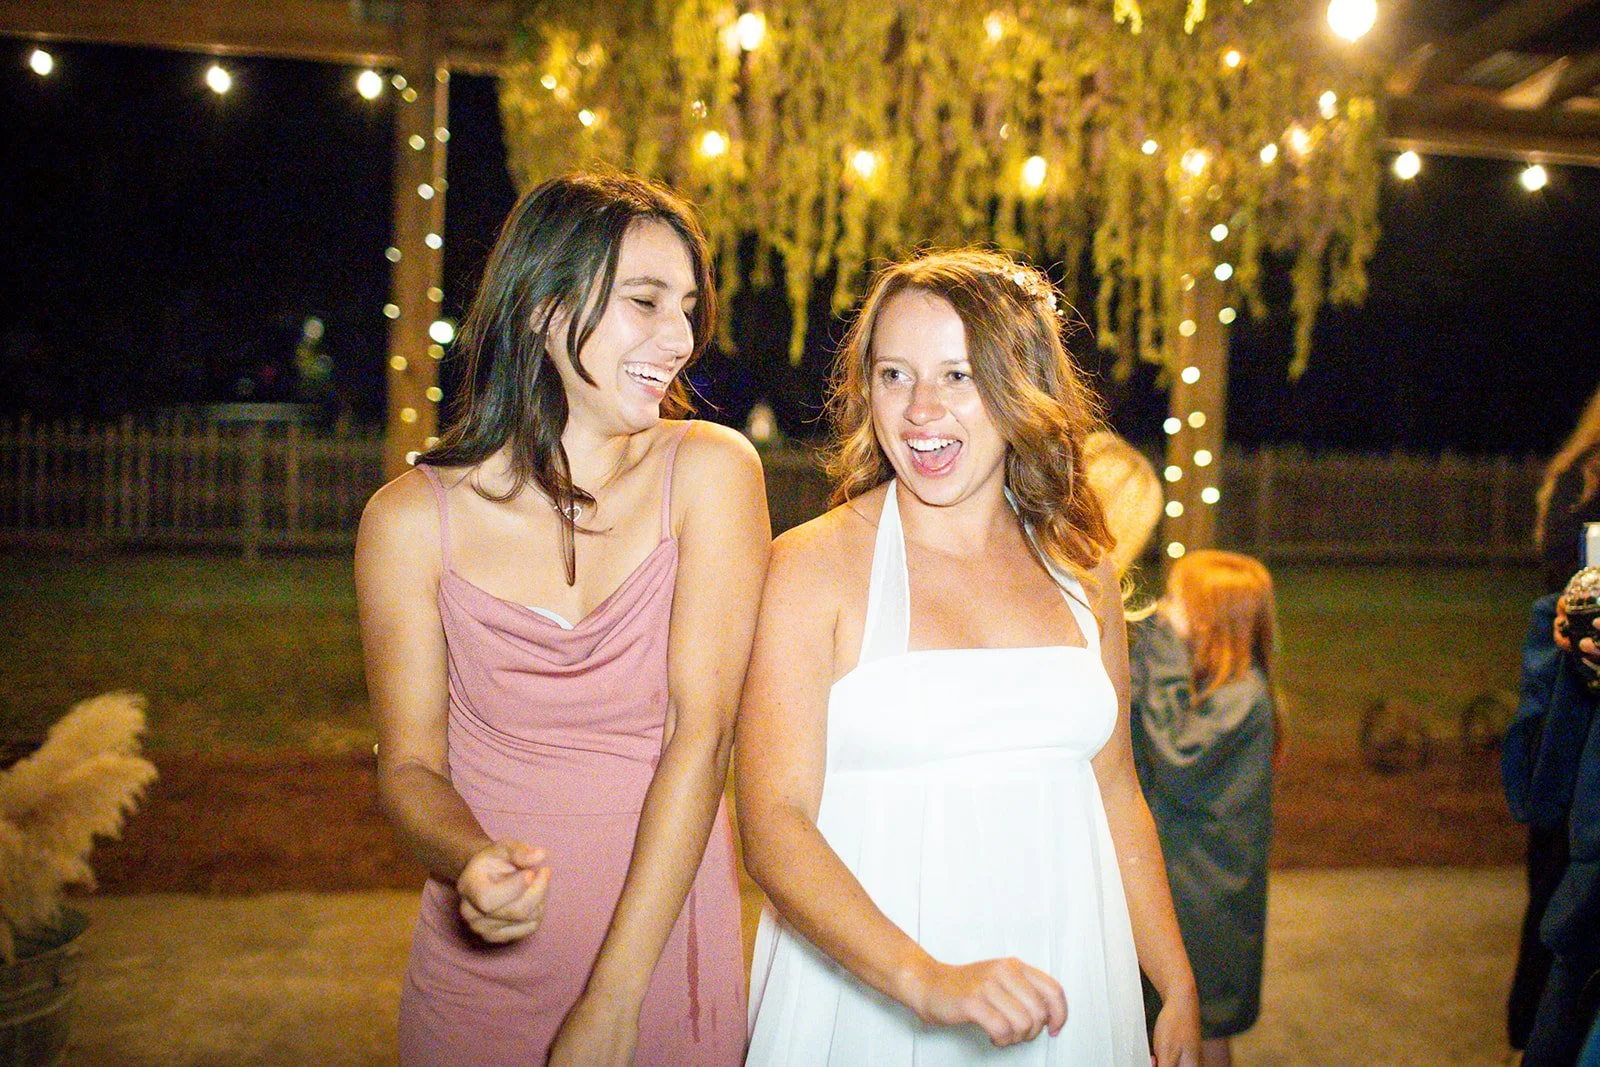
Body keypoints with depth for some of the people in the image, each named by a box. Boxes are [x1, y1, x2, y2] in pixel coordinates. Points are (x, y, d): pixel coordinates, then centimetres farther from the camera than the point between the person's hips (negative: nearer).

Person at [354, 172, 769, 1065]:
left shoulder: (712, 471, -10)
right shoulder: (411, 519, -7)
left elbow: (702, 730, -16)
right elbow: (412, 765, -2)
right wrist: (474, 861, -25)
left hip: (668, 954, 0)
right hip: (480, 975, 1)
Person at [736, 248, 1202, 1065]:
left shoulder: (1081, 569, 4)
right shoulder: (812, 567, -10)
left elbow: (1113, 790, 12)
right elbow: (773, 827, -16)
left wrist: (1179, 990, 11)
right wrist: (926, 979, -27)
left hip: (1065, 992, 4)